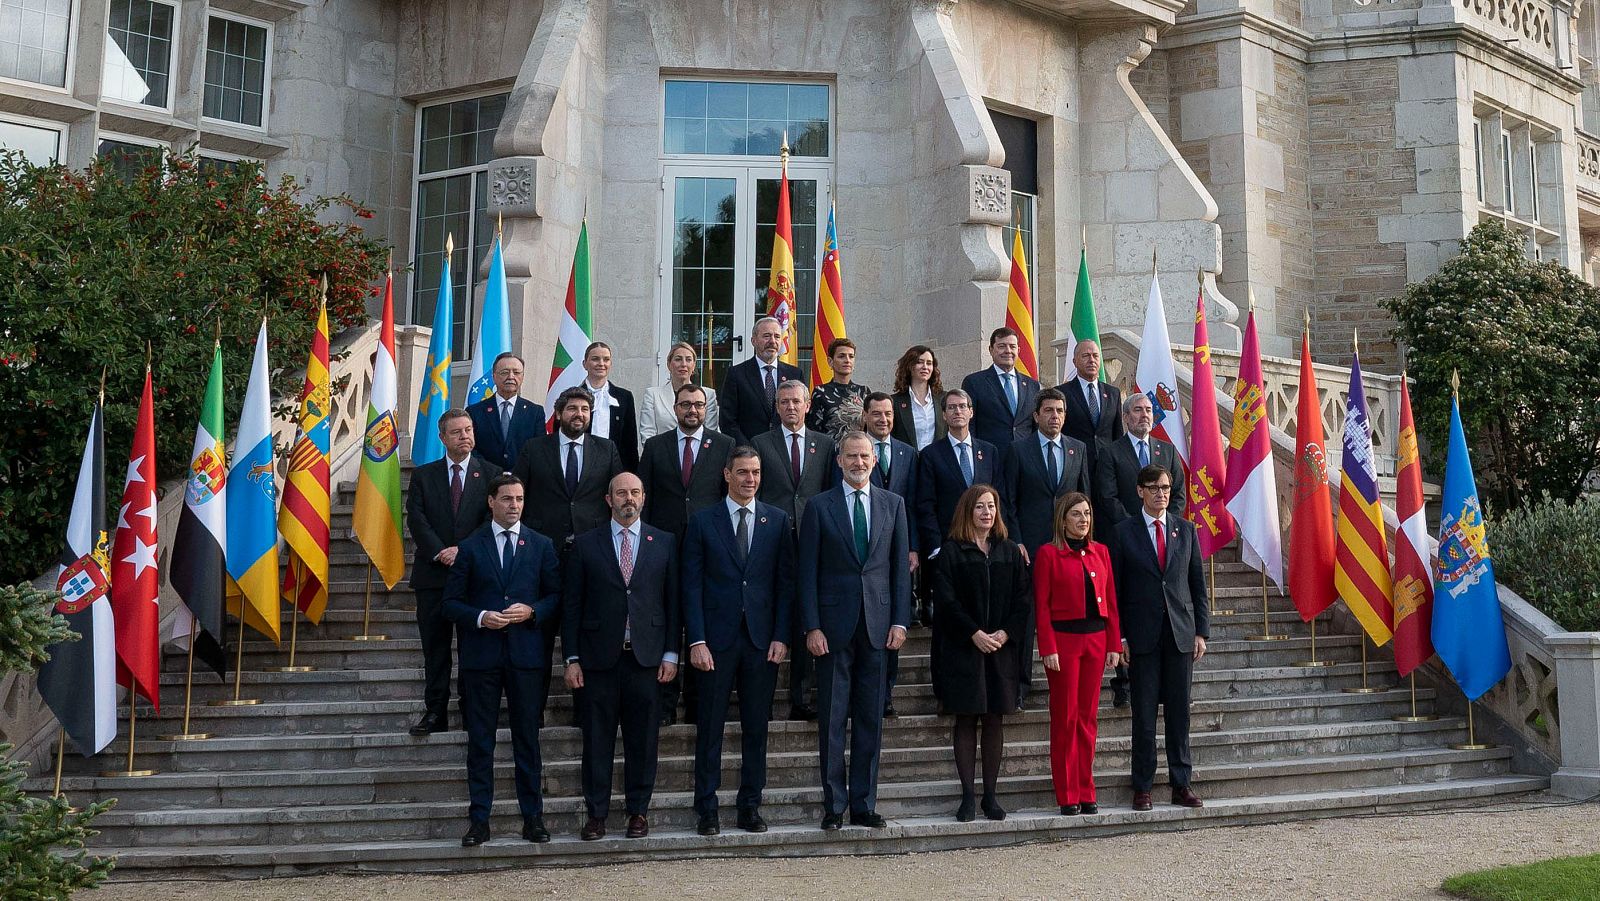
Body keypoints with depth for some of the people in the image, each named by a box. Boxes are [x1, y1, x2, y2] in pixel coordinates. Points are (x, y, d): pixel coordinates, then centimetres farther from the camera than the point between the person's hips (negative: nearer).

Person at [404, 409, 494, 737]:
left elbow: (493, 519, -3)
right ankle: (434, 713, 8)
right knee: (435, 648, 4)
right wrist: (440, 553, -12)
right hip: (433, 574, 1)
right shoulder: (423, 475, 10)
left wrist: (463, 550, -13)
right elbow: (417, 520, 0)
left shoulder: (490, 474, 6)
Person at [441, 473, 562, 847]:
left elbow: (556, 595, 9)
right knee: (480, 740, 3)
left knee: (527, 738, 5)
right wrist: (480, 617, -13)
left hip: (527, 654, 1)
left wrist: (531, 612, -10)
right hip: (481, 657, 0)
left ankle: (532, 817, 12)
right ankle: (479, 820, 9)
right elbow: (452, 602, 4)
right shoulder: (470, 547, 6)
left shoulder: (541, 545, 10)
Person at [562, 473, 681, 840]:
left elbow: (673, 601, 7)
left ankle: (638, 810, 15)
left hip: (647, 656, 1)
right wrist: (572, 659, -1)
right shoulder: (586, 545, 5)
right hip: (599, 658, 0)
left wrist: (671, 654, 1)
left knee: (643, 738, 4)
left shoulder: (664, 543, 8)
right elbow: (572, 604, 4)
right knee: (597, 739, 3)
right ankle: (596, 814, 12)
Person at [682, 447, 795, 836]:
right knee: (710, 728, 2)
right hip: (716, 640, -1)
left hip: (762, 639, 2)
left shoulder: (777, 521, 8)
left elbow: (786, 582, 6)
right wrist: (697, 640, -8)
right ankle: (706, 810, 9)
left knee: (756, 728, 6)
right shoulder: (703, 522, 3)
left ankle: (750, 806, 16)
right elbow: (692, 585, 0)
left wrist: (781, 637, -2)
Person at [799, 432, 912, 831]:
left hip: (877, 622, 2)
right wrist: (812, 627, -7)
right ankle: (834, 805, 9)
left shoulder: (893, 504, 9)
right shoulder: (819, 506, 2)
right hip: (833, 625, -2)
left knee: (871, 718, 6)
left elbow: (901, 566, 9)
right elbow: (808, 571, -1)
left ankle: (864, 804, 14)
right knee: (832, 718, 1)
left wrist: (900, 621, 1)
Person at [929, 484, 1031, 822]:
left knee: (995, 721, 4)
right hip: (963, 648, -3)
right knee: (966, 721, -1)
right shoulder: (951, 551, 1)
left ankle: (990, 794, 10)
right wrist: (975, 634, -14)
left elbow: (1023, 597, 5)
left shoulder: (1010, 551, 11)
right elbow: (946, 599, -7)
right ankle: (967, 795, 4)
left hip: (1003, 647, 3)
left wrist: (1005, 633, -9)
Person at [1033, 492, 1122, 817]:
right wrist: (1048, 649, -12)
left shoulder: (1100, 552, 10)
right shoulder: (1048, 554, -3)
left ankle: (1086, 793, 14)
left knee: (1088, 717, 7)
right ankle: (1067, 796, 6)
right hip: (1063, 639, -4)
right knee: (1065, 717, 0)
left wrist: (1114, 644, 5)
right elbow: (1041, 605, -6)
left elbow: (1111, 601, 11)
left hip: (1096, 640, 4)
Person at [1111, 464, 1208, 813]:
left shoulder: (1185, 530, 9)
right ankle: (1143, 787, 9)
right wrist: (1119, 637, -4)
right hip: (1143, 635, -2)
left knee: (1179, 711, 6)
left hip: (1181, 633, 2)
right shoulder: (1125, 532, 1)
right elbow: (1115, 588, 1)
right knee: (1144, 712, 1)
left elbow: (1198, 584, 10)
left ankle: (1181, 784, 13)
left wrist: (1201, 631, 3)